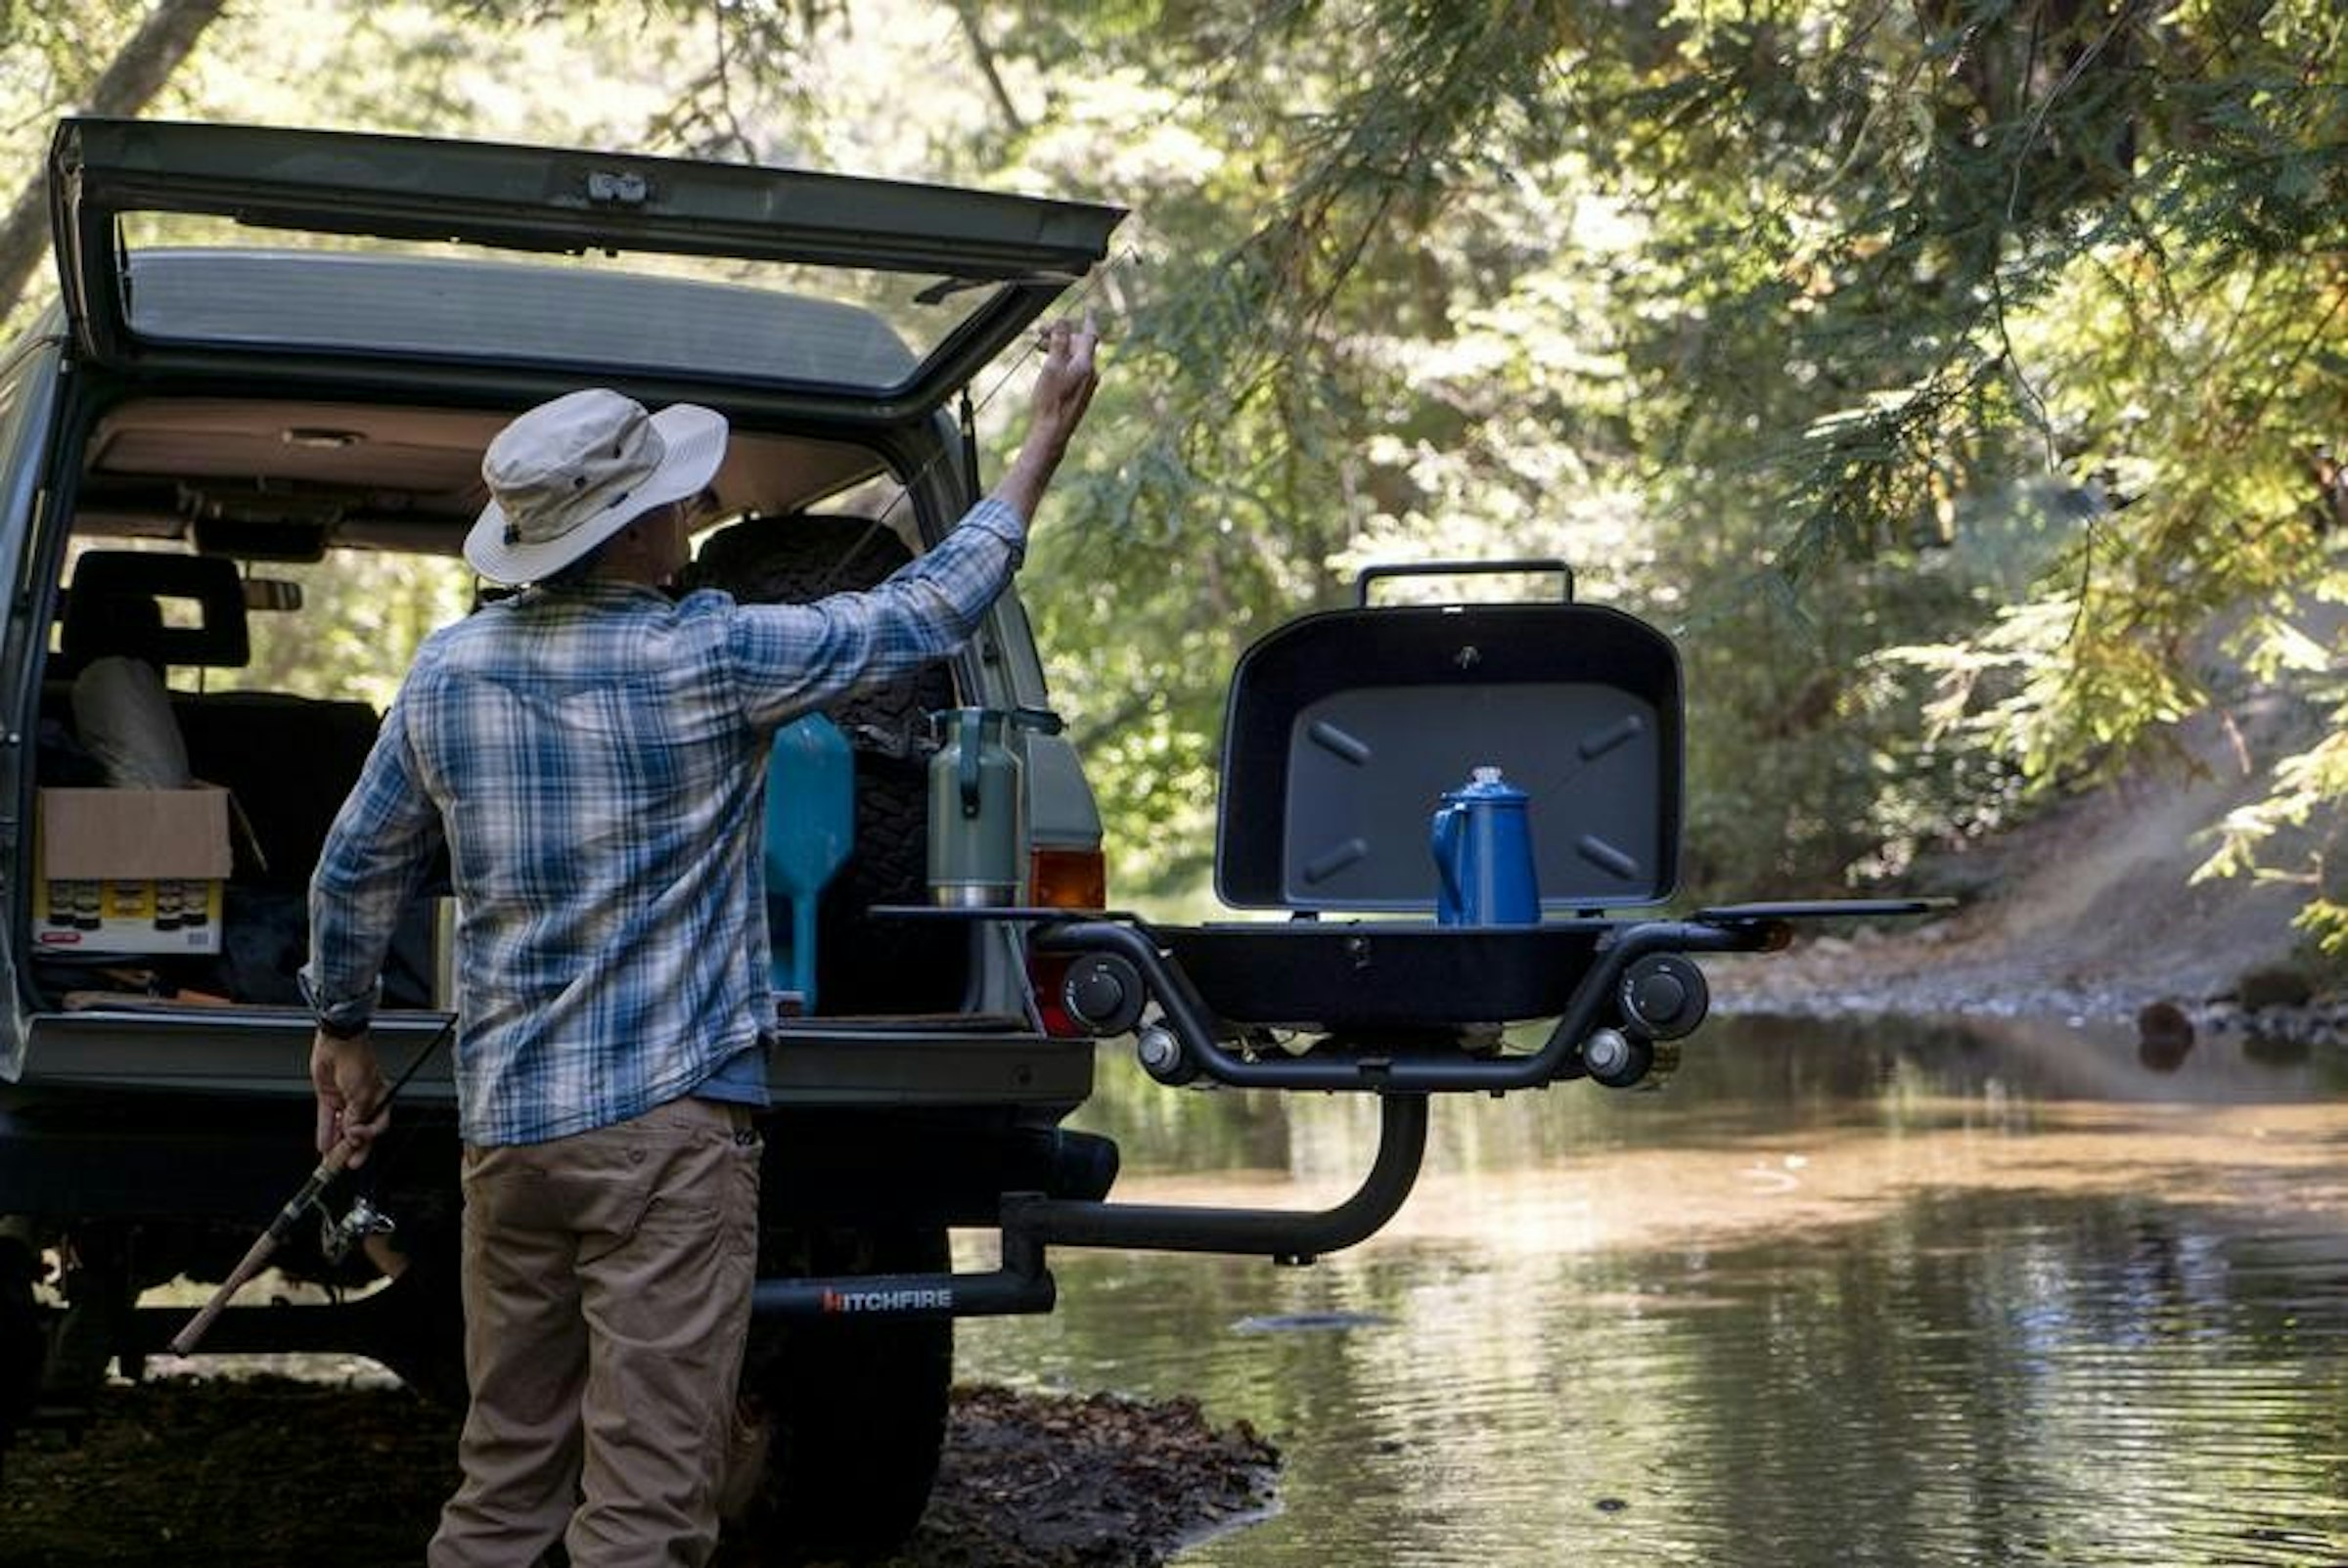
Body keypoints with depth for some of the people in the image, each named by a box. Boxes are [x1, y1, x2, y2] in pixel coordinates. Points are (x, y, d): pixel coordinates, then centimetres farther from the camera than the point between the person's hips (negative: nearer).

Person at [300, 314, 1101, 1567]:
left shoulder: (449, 669, 4)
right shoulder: (707, 661, -12)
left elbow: (355, 869, 14)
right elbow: (930, 611, -2)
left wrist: (342, 1025, 30)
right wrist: (1049, 434, 7)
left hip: (506, 1123, 6)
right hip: (668, 1126, -6)